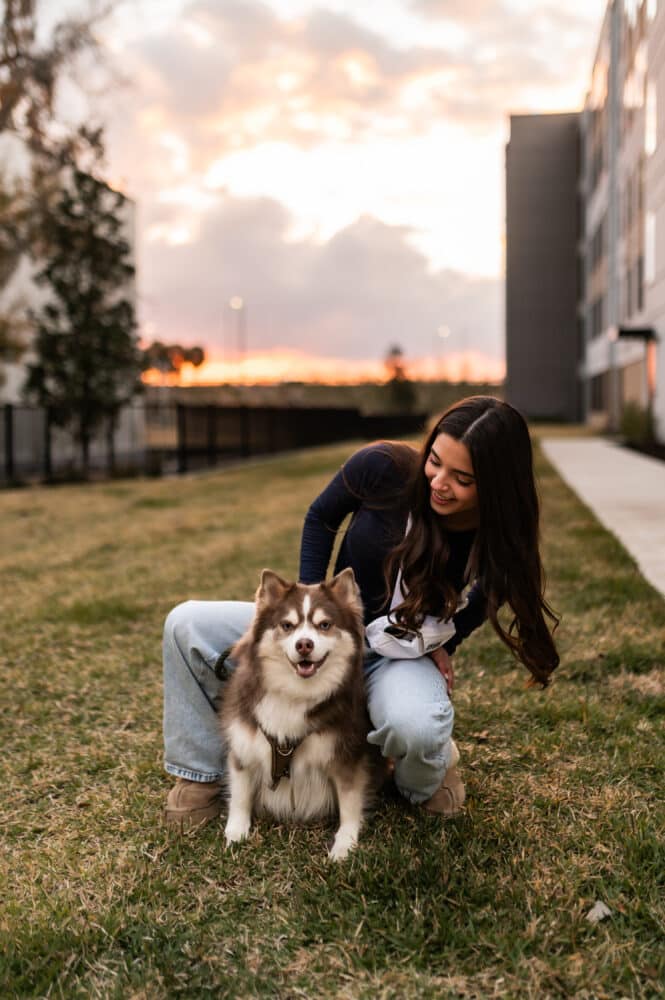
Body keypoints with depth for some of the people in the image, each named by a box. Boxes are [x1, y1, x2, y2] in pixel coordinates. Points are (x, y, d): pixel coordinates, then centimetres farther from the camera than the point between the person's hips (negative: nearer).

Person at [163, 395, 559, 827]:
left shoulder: (500, 547, -20)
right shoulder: (384, 467, -20)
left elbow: (449, 633, -3)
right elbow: (321, 519, 0)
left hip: (404, 657, -2)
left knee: (413, 728, -40)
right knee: (187, 625, -16)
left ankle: (427, 779, 0)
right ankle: (200, 775, -1)